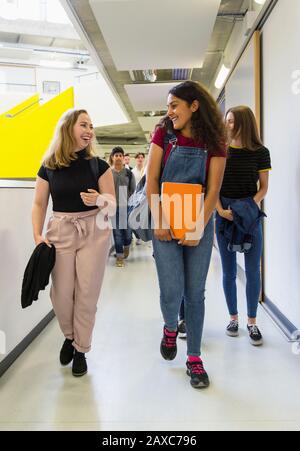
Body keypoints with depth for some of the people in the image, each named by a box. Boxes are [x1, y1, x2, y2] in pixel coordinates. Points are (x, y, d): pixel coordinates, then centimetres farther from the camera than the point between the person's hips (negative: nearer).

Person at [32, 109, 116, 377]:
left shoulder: (98, 165, 0)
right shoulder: (49, 167, 1)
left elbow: (113, 203, 0)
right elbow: (39, 205, 6)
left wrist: (99, 199, -22)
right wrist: (38, 235, -6)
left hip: (94, 232, 0)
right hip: (61, 231, 1)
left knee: (87, 295, 2)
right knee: (61, 295, 1)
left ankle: (81, 350, 22)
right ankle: (70, 336, 32)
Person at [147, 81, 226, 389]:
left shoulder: (213, 144, 1)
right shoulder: (163, 135, 2)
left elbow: (213, 190, -3)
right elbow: (151, 181, -2)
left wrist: (198, 229, -12)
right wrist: (158, 222, -11)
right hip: (166, 223, 0)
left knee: (195, 294, 5)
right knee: (172, 292, -6)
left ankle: (194, 358, 21)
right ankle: (170, 329, 29)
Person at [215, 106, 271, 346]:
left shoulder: (260, 152, 1)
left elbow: (264, 187, 4)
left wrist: (250, 207, -14)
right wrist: (221, 210, -13)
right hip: (224, 214, 1)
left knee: (253, 271, 2)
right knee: (229, 271, 8)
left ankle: (252, 322, 16)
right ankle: (233, 318, 23)